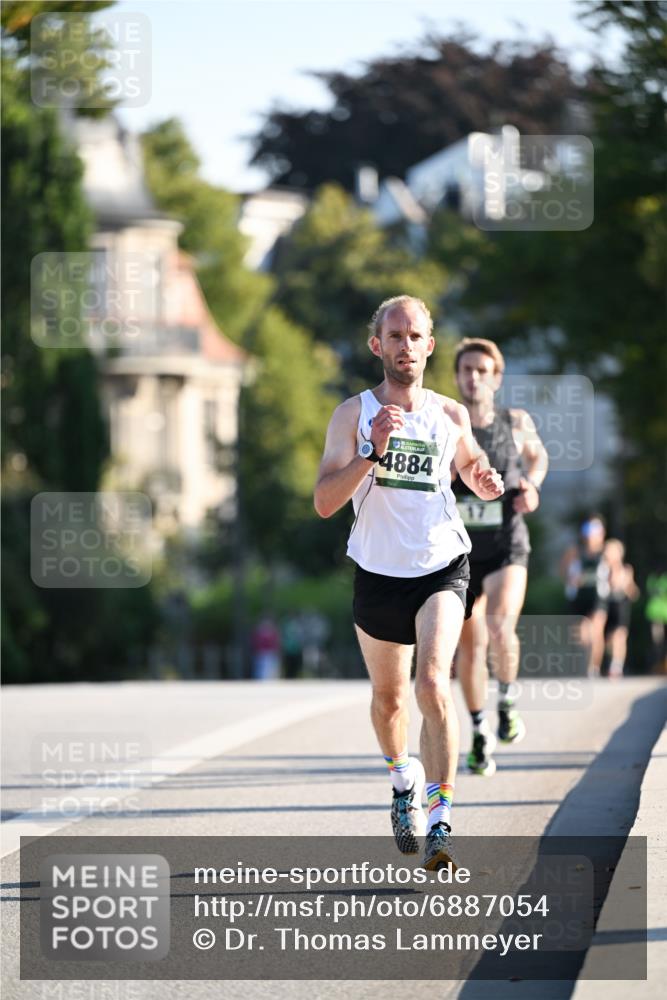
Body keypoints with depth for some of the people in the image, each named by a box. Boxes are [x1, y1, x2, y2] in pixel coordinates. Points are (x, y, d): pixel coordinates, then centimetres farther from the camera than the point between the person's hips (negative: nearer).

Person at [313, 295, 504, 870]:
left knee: (433, 684, -21)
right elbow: (325, 502, -14)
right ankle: (405, 782, 47)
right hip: (378, 574, 1)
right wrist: (372, 452, -27)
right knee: (388, 697, 16)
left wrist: (486, 483, -3)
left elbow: (468, 464, 21)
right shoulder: (354, 414, -5)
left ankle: (440, 824, -22)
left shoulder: (451, 415, 0)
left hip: (441, 569, -1)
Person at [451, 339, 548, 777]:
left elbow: (538, 455, 20)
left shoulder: (516, 422, -2)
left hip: (507, 548, -1)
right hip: (461, 553, 1)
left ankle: (508, 700, 4)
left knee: (500, 628, -25)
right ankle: (481, 734, 23)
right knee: (470, 647, 4)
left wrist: (532, 486, 1)